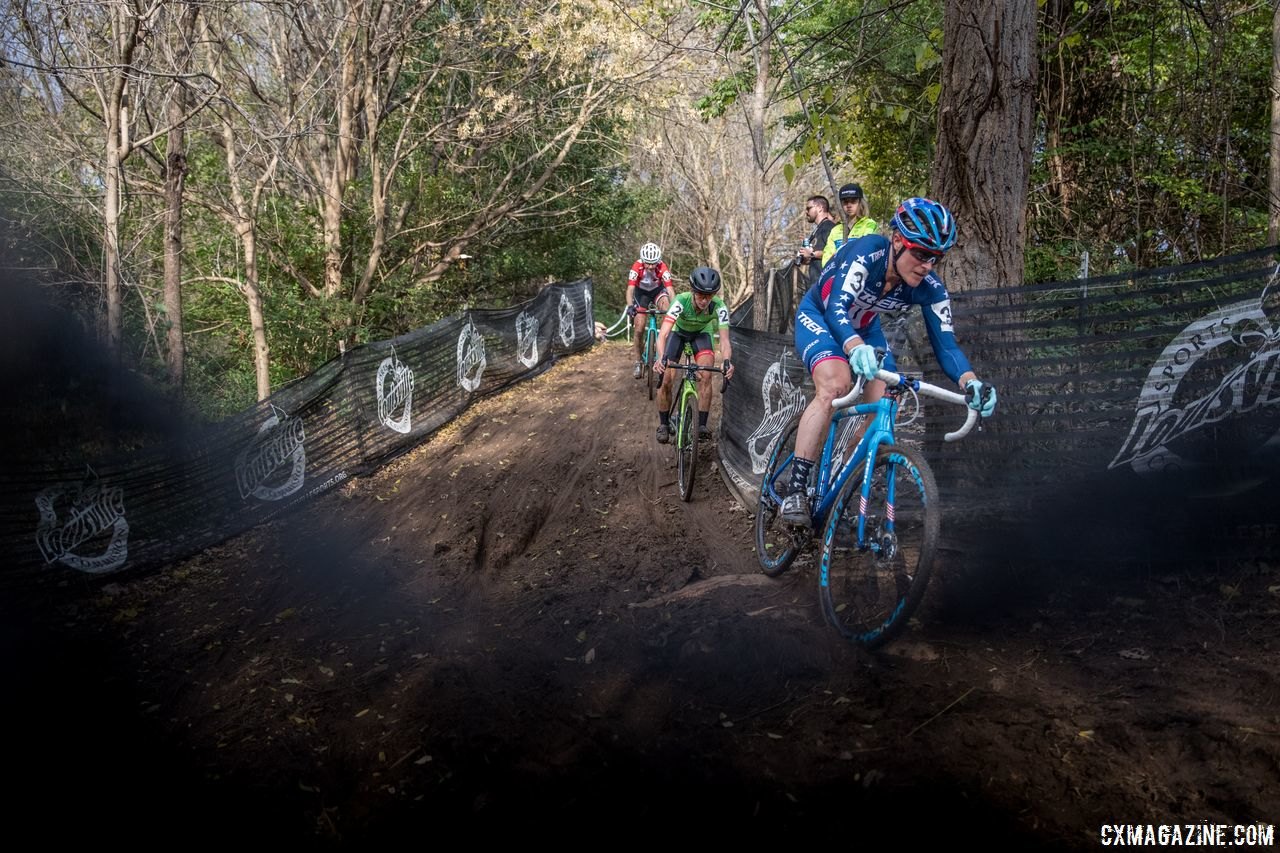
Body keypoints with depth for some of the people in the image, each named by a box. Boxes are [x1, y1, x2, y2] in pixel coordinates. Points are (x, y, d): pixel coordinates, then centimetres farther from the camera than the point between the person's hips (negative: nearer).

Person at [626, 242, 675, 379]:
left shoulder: (662, 268, -31)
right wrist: (630, 307, -53)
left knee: (667, 308, -33)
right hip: (641, 293, 0)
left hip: (658, 291, 0)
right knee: (639, 329, -6)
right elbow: (630, 289, -37)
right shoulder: (637, 267, -31)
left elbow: (670, 289, -35)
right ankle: (638, 363, 10)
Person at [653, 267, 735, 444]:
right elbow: (663, 334, -46)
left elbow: (724, 339, -39)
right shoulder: (681, 302, -38)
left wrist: (726, 361, -60)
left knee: (705, 375, -21)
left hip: (701, 333, 1)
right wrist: (662, 357, -65)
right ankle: (664, 424, 9)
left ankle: (702, 424, -11)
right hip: (678, 332, -1)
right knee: (666, 380, -11)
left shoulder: (719, 307, -34)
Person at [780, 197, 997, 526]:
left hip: (864, 327, 5)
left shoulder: (930, 289, -22)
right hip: (820, 316, -5)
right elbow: (836, 308, -47)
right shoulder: (867, 252, -36)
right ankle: (796, 490, -30)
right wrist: (856, 349, -67)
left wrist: (971, 382, -45)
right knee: (835, 385, -31)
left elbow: (945, 343, -25)